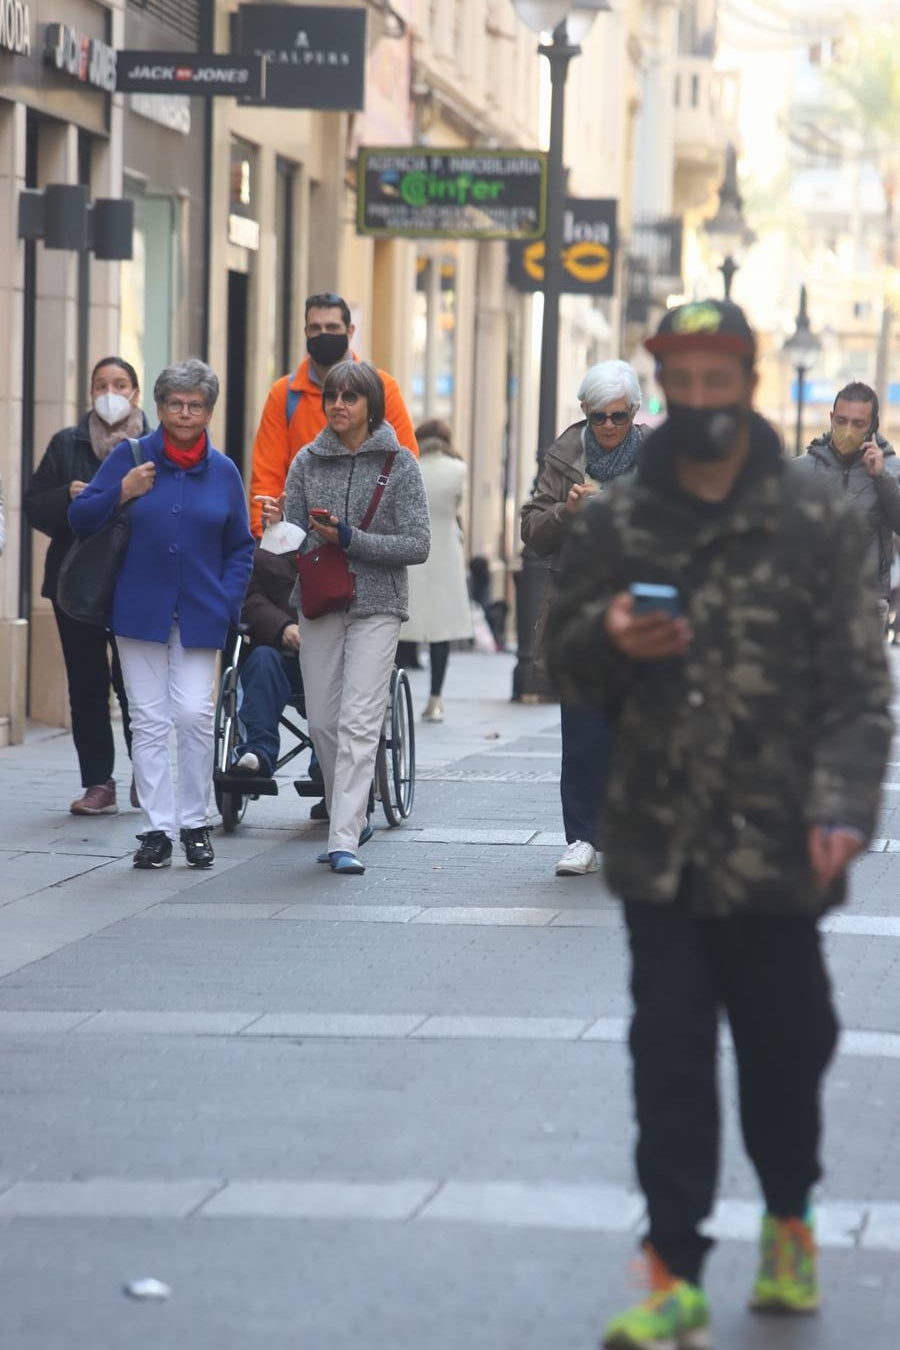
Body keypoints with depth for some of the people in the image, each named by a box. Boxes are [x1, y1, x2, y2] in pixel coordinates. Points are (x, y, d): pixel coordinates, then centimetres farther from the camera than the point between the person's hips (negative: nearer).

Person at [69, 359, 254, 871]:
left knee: (195, 716, -8)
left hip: (199, 615, 0)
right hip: (140, 611, 0)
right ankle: (159, 829, 7)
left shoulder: (223, 472, 5)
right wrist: (121, 493, -12)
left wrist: (228, 602, 0)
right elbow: (80, 519, 3)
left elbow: (241, 547, 12)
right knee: (149, 722, 1)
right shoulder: (130, 458, 1)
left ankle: (194, 824, 7)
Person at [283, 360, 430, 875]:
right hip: (319, 605, 4)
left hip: (376, 607, -4)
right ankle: (352, 817, 26)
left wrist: (349, 538, -15)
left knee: (359, 724, -12)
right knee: (323, 722, 7)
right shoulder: (308, 461, 6)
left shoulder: (399, 463, -2)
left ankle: (344, 841, -17)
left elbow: (418, 544, -6)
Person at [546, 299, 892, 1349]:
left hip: (775, 851, -1)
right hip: (660, 847, 1)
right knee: (669, 1061, 0)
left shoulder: (813, 525, -3)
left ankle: (789, 1215, 37)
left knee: (785, 1048, 11)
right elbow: (567, 662, 15)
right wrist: (612, 640, -8)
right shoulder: (617, 524, 5)